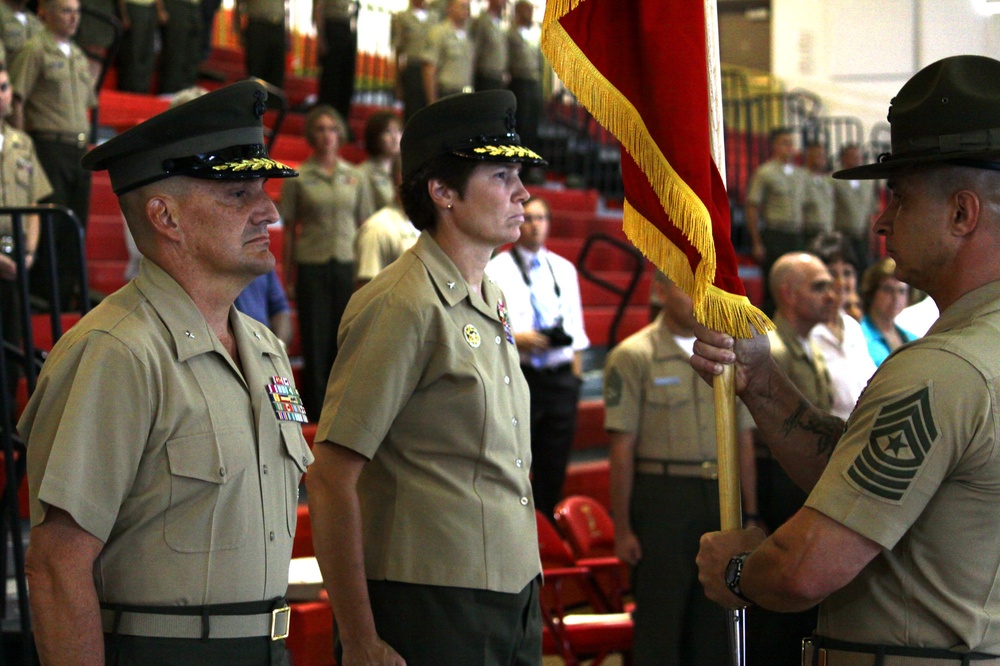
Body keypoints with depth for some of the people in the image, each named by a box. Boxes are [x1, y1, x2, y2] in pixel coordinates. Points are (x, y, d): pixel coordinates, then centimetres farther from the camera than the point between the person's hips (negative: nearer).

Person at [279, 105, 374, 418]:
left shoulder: (356, 178, 10)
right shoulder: (298, 179, 3)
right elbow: (289, 229, 5)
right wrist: (288, 277, 1)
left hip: (348, 265, 2)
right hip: (311, 265, -2)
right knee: (315, 342, 0)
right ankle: (316, 412, 7)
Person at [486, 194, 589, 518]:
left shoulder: (564, 270, 16)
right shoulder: (496, 270, 2)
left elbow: (575, 331, 17)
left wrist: (576, 376, 9)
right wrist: (516, 339, -20)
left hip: (560, 378, 4)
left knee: (554, 470, 6)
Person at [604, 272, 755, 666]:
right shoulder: (634, 356, -4)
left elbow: (744, 441, 13)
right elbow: (622, 446, -6)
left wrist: (751, 515, 7)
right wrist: (623, 529, -9)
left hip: (723, 497, 5)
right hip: (662, 496, -5)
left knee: (715, 626, 9)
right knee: (659, 624, -1)